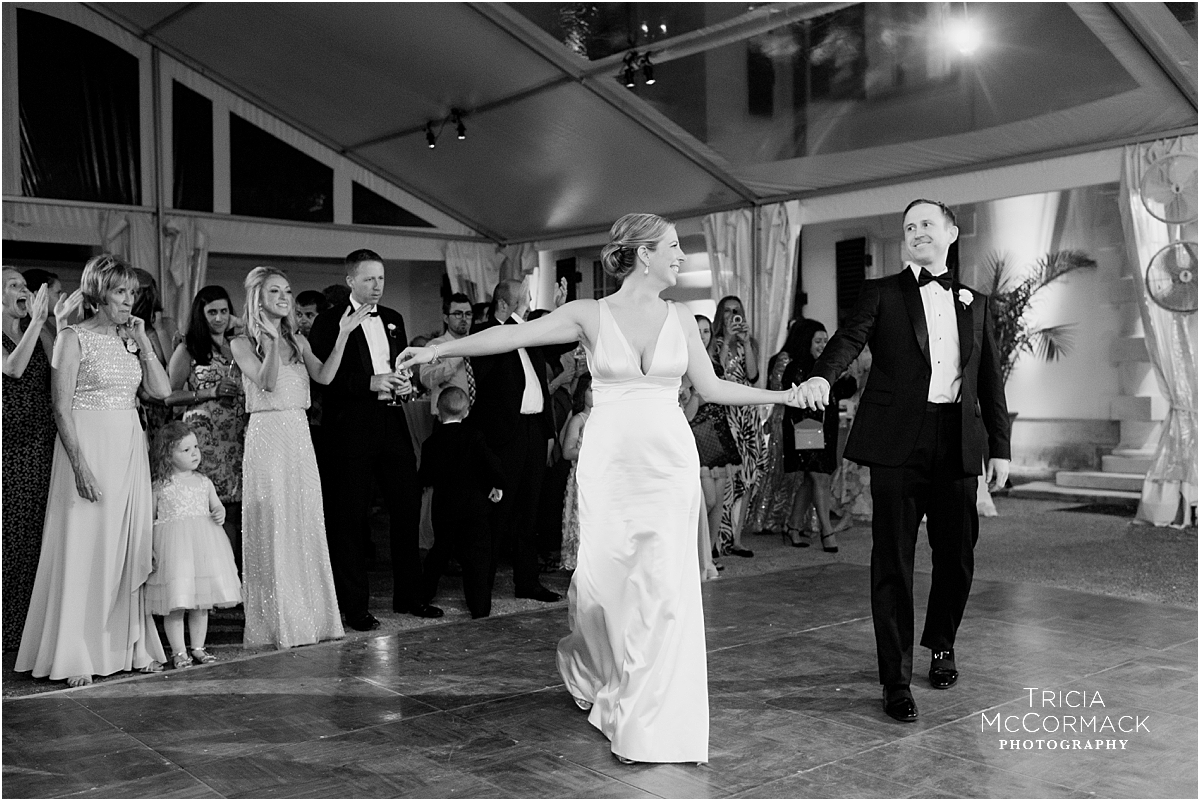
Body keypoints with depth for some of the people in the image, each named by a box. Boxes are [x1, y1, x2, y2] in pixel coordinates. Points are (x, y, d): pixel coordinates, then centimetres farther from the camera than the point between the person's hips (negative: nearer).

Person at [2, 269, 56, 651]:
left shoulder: (39, 333, 15)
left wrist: (43, 322, -9)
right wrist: (36, 320, -18)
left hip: (41, 441, 4)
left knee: (36, 531, 4)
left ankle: (31, 625, 11)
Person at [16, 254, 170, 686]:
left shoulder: (130, 337, 13)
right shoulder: (74, 337, -5)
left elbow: (161, 390, 6)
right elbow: (61, 408, -10)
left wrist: (142, 341, 1)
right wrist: (81, 464, -18)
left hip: (130, 449, 6)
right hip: (89, 447, -6)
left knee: (130, 548, 7)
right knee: (84, 549, -3)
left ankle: (128, 645, 15)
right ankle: (74, 657, 4)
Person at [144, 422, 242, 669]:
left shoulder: (203, 482, 11)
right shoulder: (161, 486, 2)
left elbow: (217, 507, 19)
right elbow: (150, 518, 6)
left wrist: (220, 513, -4)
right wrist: (149, 547, -4)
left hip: (203, 544, 4)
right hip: (173, 546, -3)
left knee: (201, 602, 7)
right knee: (175, 601, -6)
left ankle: (198, 647, 18)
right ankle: (178, 651, 4)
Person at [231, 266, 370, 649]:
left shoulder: (298, 341, 14)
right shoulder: (243, 343, 1)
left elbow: (324, 376, -2)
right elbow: (266, 381, -14)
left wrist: (343, 335, -10)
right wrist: (271, 340, -25)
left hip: (299, 437, 5)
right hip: (266, 436, -5)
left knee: (306, 526, 6)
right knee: (271, 527, -3)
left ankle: (311, 617, 14)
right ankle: (275, 622, 6)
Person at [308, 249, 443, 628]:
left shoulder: (392, 319, 17)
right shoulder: (330, 322, -3)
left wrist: (407, 383, 1)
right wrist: (371, 382, -20)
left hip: (392, 422, 6)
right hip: (351, 426, -6)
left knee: (408, 505, 8)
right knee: (352, 515, 0)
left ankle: (409, 595, 21)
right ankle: (354, 606, 9)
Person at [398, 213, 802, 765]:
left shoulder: (680, 319, 9)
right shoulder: (590, 315, 0)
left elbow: (711, 387, 14)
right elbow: (511, 335, -2)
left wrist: (780, 394, 10)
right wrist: (441, 348, -5)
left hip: (669, 464, 2)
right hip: (609, 464, -2)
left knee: (665, 585, -3)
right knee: (602, 579, -1)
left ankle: (653, 723, 10)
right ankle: (591, 672, 35)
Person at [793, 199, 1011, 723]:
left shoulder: (974, 303, 17)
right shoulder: (882, 294, 7)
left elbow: (990, 381, 18)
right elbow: (849, 338, -11)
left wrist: (1000, 446, 12)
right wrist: (821, 376, -32)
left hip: (957, 444, 3)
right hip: (898, 443, -3)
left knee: (957, 555, 11)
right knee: (893, 561, -2)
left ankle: (941, 645, 38)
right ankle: (896, 678, 7)